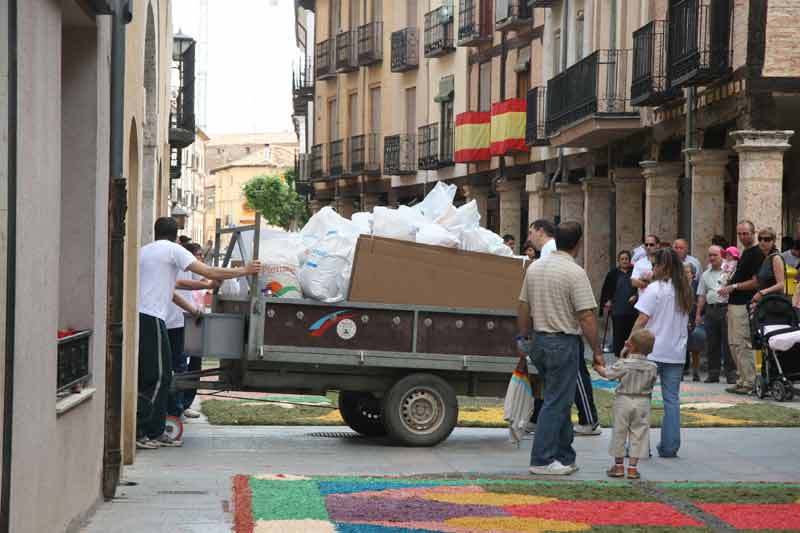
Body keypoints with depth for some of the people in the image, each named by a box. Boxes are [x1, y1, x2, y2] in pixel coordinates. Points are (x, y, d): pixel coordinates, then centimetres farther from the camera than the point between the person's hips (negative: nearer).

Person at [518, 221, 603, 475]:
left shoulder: (535, 267, 7)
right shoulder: (575, 273, -15)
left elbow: (523, 307, 13)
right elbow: (586, 317, -17)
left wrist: (524, 338, 24)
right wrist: (597, 351, -10)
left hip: (539, 341, 8)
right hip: (564, 343, -8)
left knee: (560, 400, 17)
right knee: (556, 402, -2)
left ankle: (564, 457, 22)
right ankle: (542, 460, 0)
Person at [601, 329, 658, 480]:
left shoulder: (623, 364, -14)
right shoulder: (652, 367, -5)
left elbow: (606, 373, -3)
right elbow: (651, 384, 8)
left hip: (623, 400, -2)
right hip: (643, 401, 2)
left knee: (619, 432, 10)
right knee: (638, 433, 7)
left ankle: (619, 465, 18)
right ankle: (633, 466, 5)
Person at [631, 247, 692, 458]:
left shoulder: (655, 289, -9)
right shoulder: (684, 291, 9)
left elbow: (641, 321, -12)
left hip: (652, 351, -5)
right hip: (676, 353, 6)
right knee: (672, 399, 8)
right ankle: (670, 446, 8)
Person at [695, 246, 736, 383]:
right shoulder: (705, 275, 17)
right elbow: (702, 296, 18)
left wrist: (730, 310, -15)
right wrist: (698, 313, 13)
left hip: (725, 309, -5)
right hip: (710, 309, 5)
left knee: (727, 342, -5)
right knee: (712, 343, 6)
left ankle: (730, 372, -1)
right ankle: (713, 373, 12)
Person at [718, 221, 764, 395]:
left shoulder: (756, 254, -12)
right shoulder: (745, 253, 19)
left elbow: (755, 282, -17)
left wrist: (733, 287, -15)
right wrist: (729, 283, 13)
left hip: (745, 305, -10)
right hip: (734, 304, 10)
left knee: (742, 344, -10)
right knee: (734, 344, 12)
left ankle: (749, 383, -6)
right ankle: (742, 379, 18)